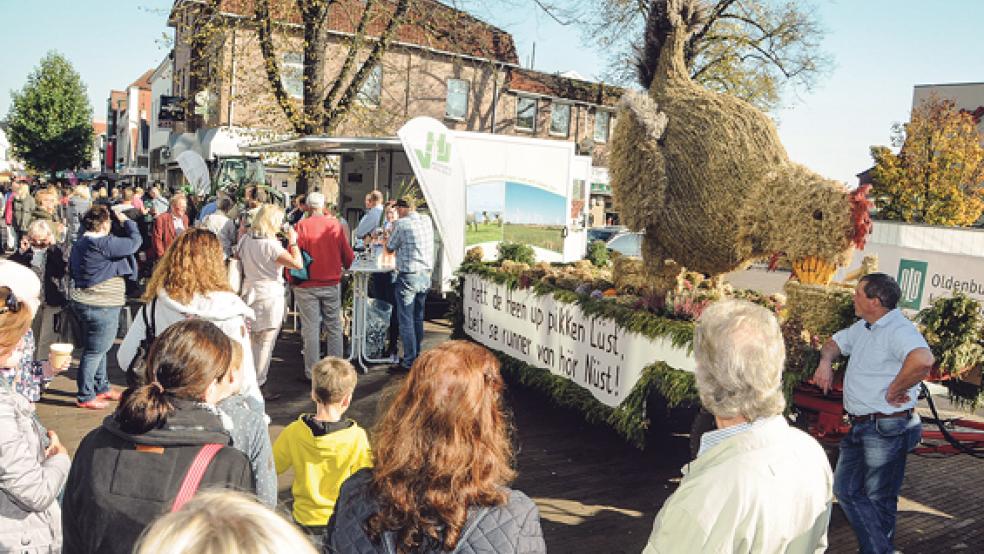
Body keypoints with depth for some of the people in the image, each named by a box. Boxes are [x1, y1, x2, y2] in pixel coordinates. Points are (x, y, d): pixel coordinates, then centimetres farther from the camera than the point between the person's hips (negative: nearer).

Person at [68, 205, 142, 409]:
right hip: (101, 306, -10)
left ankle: (102, 387, 33)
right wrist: (125, 221, -2)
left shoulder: (80, 243, 9)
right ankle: (85, 396, 8)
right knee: (95, 350, 0)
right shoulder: (104, 244, -21)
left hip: (82, 299, 10)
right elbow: (135, 241, -17)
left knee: (99, 348, 21)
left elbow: (72, 270, 20)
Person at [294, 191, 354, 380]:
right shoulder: (336, 224, -2)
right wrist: (344, 266, 25)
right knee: (334, 327, 12)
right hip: (332, 284, 2)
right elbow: (348, 255, 4)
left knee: (311, 329, 4)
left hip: (307, 285, -2)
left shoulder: (302, 225, -10)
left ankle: (312, 372, 9)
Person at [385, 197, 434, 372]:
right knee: (418, 319, 15)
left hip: (408, 277, -6)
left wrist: (386, 239, 19)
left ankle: (409, 362, 1)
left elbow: (390, 249, -1)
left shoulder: (401, 224, -11)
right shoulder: (427, 220, 6)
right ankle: (417, 356, 23)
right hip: (425, 276, 7)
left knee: (406, 321, -1)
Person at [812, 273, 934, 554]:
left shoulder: (899, 330, -20)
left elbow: (923, 360, -40)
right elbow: (835, 343, 27)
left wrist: (894, 391, -27)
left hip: (886, 430, -10)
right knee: (845, 489, 13)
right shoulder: (863, 327, 11)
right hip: (859, 427, 10)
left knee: (879, 499, 5)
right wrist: (826, 361, 5)